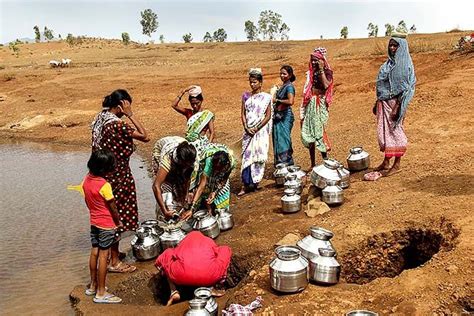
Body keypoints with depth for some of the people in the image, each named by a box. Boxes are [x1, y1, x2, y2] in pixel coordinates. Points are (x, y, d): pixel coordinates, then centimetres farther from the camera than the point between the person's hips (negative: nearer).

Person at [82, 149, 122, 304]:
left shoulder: (86, 180, -2)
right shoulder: (104, 185, -24)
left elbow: (87, 201, 10)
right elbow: (113, 208, -14)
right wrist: (118, 222, 1)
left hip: (94, 222, 8)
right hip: (107, 225, -7)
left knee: (94, 253, 17)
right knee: (103, 256, 0)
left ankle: (92, 286, 31)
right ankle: (101, 293, 9)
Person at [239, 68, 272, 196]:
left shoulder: (266, 97, -2)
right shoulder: (246, 96, 8)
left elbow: (268, 116, -4)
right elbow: (243, 114, 7)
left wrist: (256, 129, -12)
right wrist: (246, 128, -7)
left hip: (261, 131, -3)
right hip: (248, 131, 3)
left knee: (258, 156, 0)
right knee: (246, 156, -2)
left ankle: (254, 182, 10)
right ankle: (245, 184, 1)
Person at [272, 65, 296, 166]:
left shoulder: (289, 86, -11)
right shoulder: (282, 86, 16)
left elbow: (290, 101, -26)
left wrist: (277, 100, -15)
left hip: (285, 116, -9)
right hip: (278, 116, 9)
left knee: (284, 139, -5)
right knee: (278, 139, 12)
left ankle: (287, 163, 3)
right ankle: (279, 163, 21)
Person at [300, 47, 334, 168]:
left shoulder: (327, 72, -1)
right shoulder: (310, 72, 14)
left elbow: (326, 85, -21)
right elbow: (306, 91, 14)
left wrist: (321, 69, -15)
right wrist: (303, 111, 10)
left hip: (320, 105, -5)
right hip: (310, 105, 5)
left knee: (320, 132, -9)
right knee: (308, 134, 4)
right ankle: (313, 164, 13)